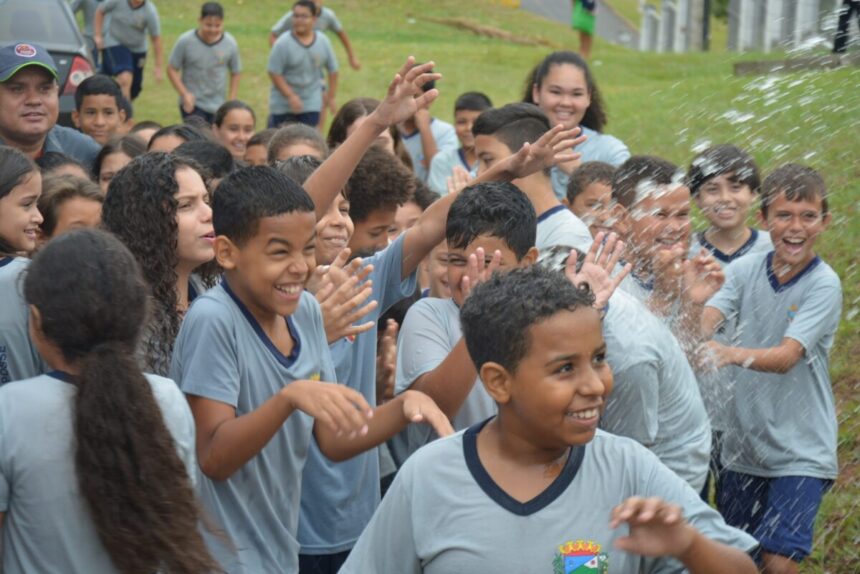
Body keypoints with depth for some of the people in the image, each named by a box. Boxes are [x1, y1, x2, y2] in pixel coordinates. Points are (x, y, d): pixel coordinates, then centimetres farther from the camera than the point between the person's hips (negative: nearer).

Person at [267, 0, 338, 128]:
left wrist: (331, 97, 9)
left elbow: (332, 70, 9)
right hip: (283, 104, -2)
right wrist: (290, 96, -20)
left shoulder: (323, 42, -2)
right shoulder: (283, 44, -15)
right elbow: (274, 73, -15)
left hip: (311, 104, 2)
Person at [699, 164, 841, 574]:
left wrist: (733, 353, -45)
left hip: (800, 451, -4)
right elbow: (703, 324, -16)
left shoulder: (824, 285, -14)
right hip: (744, 443, 4)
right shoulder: (746, 269, -2)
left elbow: (787, 357, -26)